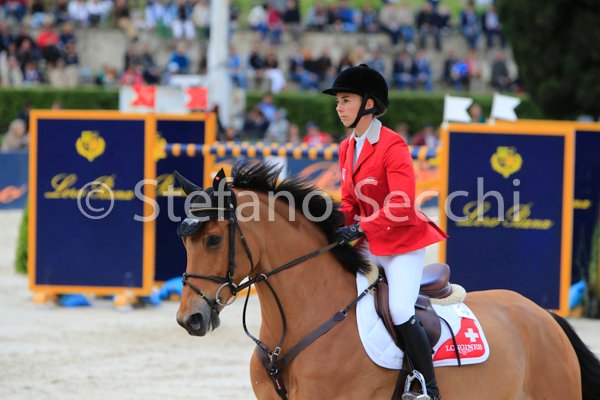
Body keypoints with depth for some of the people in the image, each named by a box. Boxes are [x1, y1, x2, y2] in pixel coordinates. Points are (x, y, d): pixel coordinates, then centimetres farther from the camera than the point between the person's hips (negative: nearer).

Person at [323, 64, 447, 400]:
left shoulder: (392, 146, -17)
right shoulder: (347, 148, 9)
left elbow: (402, 206, -24)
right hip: (367, 244, 9)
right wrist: (338, 228, -4)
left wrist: (361, 228, -28)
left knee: (400, 312, -21)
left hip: (402, 243, -8)